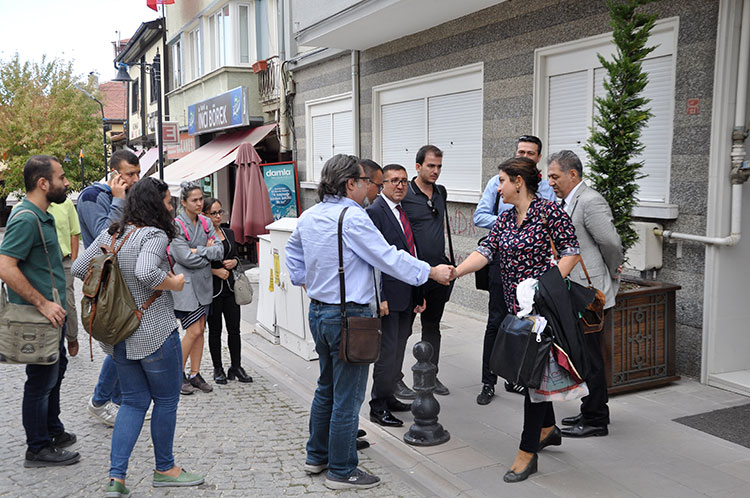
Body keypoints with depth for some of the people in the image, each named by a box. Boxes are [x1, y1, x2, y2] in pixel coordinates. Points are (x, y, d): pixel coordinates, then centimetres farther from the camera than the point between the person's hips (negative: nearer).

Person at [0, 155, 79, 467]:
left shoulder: (41, 216, 12)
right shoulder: (26, 218, -20)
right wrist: (43, 303, -25)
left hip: (50, 314, 10)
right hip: (38, 319, -10)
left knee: (55, 371, 21)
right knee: (41, 380, 1)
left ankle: (53, 431, 37)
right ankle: (38, 449, 14)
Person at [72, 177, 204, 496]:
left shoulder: (111, 233, 7)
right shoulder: (154, 235, -17)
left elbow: (79, 268, 7)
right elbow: (145, 272, -34)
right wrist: (174, 284, -18)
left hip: (118, 335, 7)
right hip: (154, 334, -7)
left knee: (134, 401, 16)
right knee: (166, 400, 11)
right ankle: (165, 469, 26)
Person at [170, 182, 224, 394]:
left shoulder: (206, 223, 8)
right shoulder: (176, 225, -11)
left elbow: (220, 250, 0)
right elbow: (186, 257, -18)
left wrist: (198, 251, -13)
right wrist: (208, 251, -8)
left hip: (203, 282, 6)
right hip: (185, 283, -6)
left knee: (200, 330, 9)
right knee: (194, 331, -6)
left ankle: (195, 374, 19)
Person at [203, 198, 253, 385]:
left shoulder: (229, 233, 10)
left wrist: (234, 262, -1)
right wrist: (215, 271, -17)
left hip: (229, 286, 5)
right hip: (212, 288, -5)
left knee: (234, 328, 5)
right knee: (215, 330, 6)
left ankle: (236, 367, 16)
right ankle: (218, 369, 17)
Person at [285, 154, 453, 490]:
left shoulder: (308, 217, 6)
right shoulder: (353, 217, -19)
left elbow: (293, 249, 23)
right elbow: (389, 258, -19)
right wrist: (431, 272, -9)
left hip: (318, 311, 9)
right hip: (348, 316, -9)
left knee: (327, 387, 22)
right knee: (347, 397, 2)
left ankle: (316, 456, 34)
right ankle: (342, 472, 14)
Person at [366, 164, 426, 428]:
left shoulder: (406, 211, 13)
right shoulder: (374, 212, -12)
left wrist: (419, 294, 14)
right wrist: (379, 297, -20)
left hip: (408, 295, 8)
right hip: (389, 295, -8)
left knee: (398, 351, 17)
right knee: (387, 353, -1)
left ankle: (389, 397, 31)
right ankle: (378, 408, 12)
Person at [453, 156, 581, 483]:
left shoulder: (549, 212, -9)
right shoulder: (506, 218, 11)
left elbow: (571, 251, -10)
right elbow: (485, 251, 0)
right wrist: (454, 273, -14)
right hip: (517, 308, 8)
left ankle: (527, 452, 5)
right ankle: (548, 429, 39)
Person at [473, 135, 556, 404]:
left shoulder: (546, 189, 6)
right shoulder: (498, 182, 3)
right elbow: (480, 216, -2)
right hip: (503, 258, -2)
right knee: (496, 321, -1)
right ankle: (488, 382, 9)